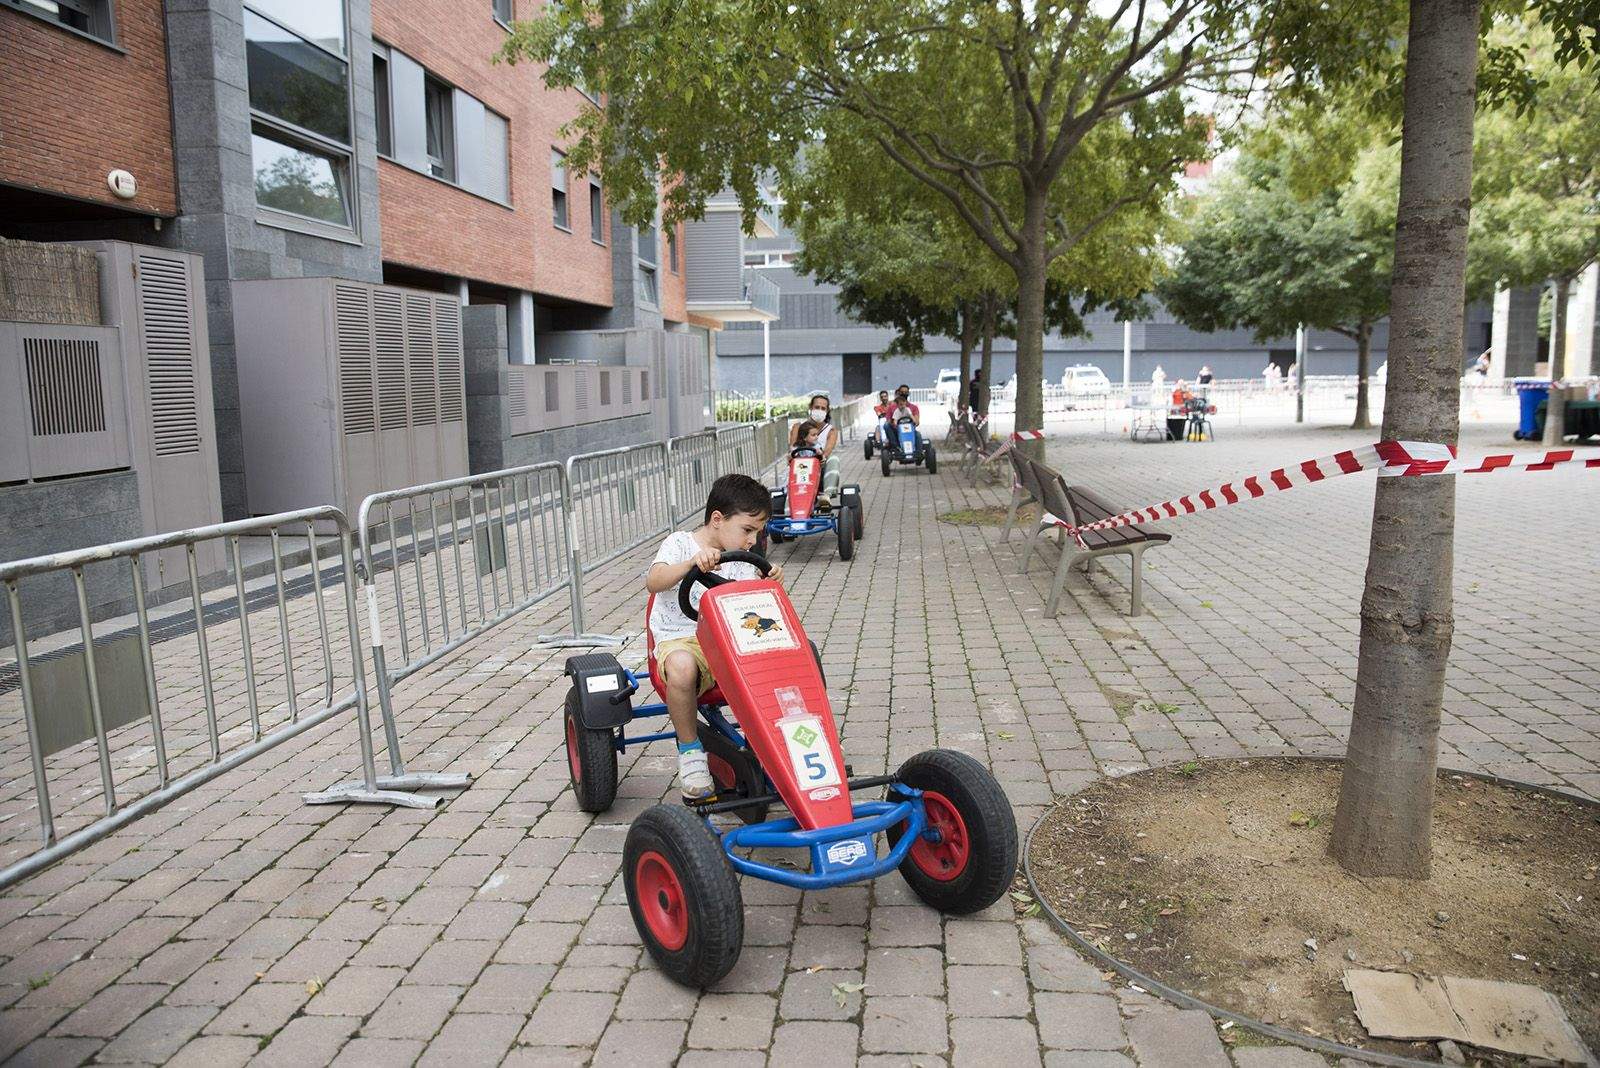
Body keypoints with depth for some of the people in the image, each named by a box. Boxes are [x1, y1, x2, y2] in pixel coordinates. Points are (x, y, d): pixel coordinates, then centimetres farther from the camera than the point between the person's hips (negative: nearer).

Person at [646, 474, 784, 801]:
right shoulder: (680, 543, -1)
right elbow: (653, 582, -20)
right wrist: (692, 562, -36)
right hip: (681, 639, -5)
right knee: (682, 667, -40)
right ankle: (690, 749, -15)